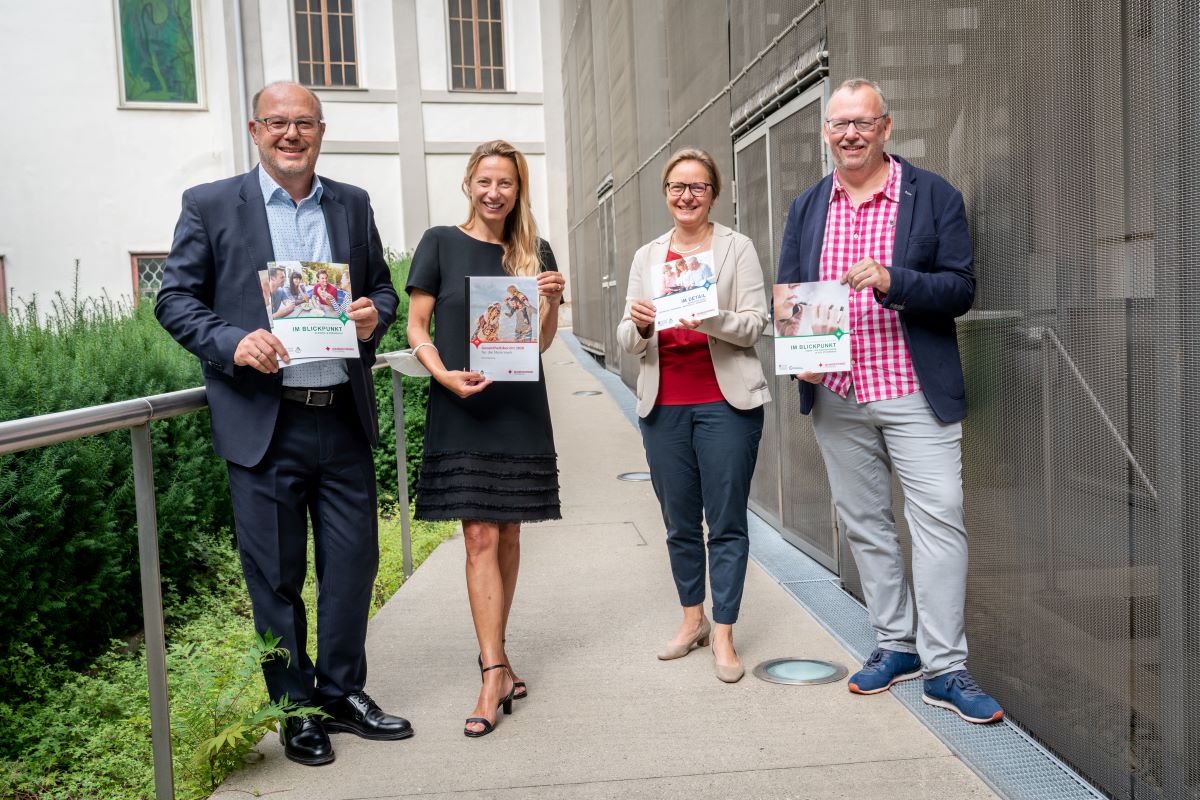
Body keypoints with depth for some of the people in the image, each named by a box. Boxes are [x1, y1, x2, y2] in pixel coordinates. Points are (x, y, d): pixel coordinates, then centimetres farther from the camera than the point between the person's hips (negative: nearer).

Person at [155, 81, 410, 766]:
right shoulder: (210, 205, 2)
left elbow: (382, 286, 17)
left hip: (345, 419, 3)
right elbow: (175, 299, 1)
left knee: (354, 562, 9)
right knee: (277, 577, 7)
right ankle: (297, 709, 24)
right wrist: (234, 343, -16)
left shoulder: (353, 204, 12)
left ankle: (343, 691, 29)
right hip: (264, 423, -3)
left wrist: (375, 316, -6)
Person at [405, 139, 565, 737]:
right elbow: (416, 327, 0)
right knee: (481, 537, -7)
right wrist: (445, 375, -16)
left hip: (520, 410, 3)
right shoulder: (441, 244, 1)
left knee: (508, 535, 9)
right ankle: (496, 672, -3)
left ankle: (492, 653, 25)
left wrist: (552, 301, -9)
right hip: (460, 412, -3)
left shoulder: (534, 254, 9)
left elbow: (542, 342, 10)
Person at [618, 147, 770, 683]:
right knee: (679, 522, 11)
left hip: (725, 401, -3)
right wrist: (639, 324, -13)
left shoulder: (737, 248, 2)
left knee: (727, 522, 0)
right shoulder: (647, 257, 12)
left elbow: (754, 324, -5)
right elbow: (627, 340, 10)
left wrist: (707, 317, -23)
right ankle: (692, 618, 28)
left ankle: (723, 636, 10)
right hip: (664, 405, 4)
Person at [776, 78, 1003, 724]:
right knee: (864, 524, 11)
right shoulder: (807, 208, 11)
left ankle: (944, 668, 4)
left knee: (939, 519, -7)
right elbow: (787, 295, 11)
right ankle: (896, 645, 27)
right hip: (835, 397, 4)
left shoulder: (934, 198, -1)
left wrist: (890, 281, -24)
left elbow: (960, 288, -7)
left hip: (915, 393, -4)